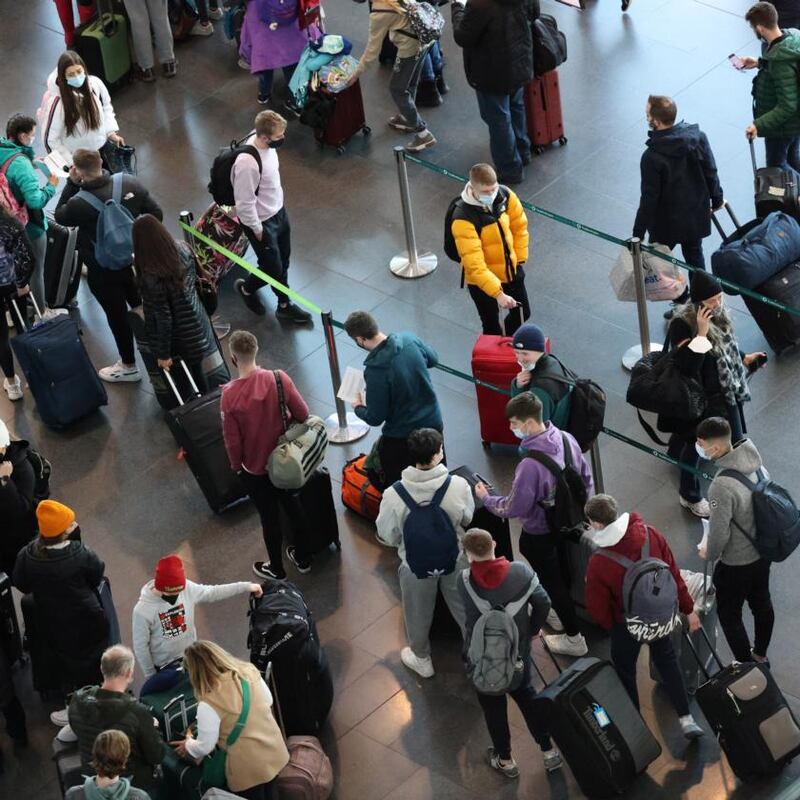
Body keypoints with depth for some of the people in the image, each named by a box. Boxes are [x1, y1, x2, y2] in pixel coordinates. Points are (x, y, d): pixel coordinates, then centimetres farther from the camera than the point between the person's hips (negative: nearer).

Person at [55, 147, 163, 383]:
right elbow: (155, 213, -7)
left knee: (117, 314, 14)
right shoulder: (129, 182, -16)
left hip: (103, 271, -5)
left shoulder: (79, 204, -30)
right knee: (140, 305, 27)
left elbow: (60, 216, -7)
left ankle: (128, 365, 31)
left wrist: (72, 184, -11)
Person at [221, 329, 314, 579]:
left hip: (255, 468, -3)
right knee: (293, 506, 25)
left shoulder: (230, 395, -27)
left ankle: (276, 568, 38)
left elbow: (232, 440, -17)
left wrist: (236, 465, 2)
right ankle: (302, 558, 43)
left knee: (269, 517, 18)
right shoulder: (279, 378, -21)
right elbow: (302, 414, -10)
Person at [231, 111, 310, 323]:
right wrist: (257, 229, -16)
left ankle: (284, 305, 39)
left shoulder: (265, 144, -11)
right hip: (263, 221, -8)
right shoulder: (247, 164, -38)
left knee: (283, 261, 21)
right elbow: (244, 203, -28)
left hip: (278, 210, 8)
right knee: (272, 269, 10)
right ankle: (246, 288, 40)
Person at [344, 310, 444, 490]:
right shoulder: (409, 339, -13)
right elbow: (433, 359, 9)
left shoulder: (375, 370, -30)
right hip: (434, 423, 6)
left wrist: (358, 408, 2)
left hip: (402, 436, -6)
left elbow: (375, 418, -18)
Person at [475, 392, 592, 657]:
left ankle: (574, 638, 29)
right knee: (558, 570, 30)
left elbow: (513, 508, -26)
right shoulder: (567, 439, -15)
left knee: (551, 580, 14)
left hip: (538, 534, -7)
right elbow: (586, 477, 0)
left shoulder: (530, 465, -38)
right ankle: (558, 613, 54)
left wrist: (485, 498, -8)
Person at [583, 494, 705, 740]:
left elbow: (597, 608, -16)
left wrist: (609, 625, 6)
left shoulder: (598, 564, -31)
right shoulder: (649, 534, -21)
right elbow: (673, 572, -10)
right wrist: (688, 609, 3)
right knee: (667, 660, 26)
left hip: (628, 625, -3)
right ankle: (686, 720, 26)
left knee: (624, 671, 22)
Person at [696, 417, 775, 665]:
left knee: (729, 614, 15)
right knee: (761, 603, 26)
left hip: (736, 563, -7)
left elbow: (719, 534, -28)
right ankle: (760, 655, 48)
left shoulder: (722, 486, -35)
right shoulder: (754, 461, -12)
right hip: (762, 551, 7)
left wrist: (709, 554, -6)